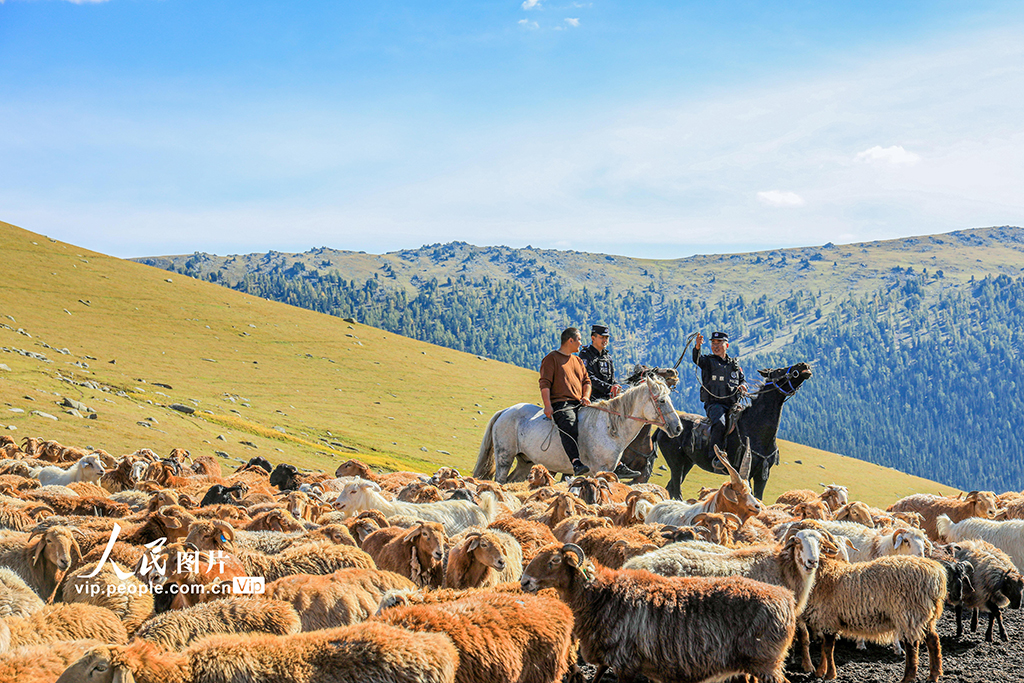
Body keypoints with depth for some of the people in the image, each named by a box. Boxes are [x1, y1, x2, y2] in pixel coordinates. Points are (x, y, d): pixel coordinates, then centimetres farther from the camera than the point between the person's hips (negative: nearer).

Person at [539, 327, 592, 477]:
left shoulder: (578, 361, 28)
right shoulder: (551, 358, 6)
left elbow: (586, 381, 27)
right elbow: (545, 383, -2)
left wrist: (585, 397, 5)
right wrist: (548, 405, -14)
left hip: (578, 404, 8)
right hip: (560, 404, -8)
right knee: (569, 425, -34)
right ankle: (576, 463, -51)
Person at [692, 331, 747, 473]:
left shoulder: (734, 364, 21)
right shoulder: (708, 361, 9)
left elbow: (743, 380, 25)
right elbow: (697, 359, -13)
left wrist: (743, 386, -1)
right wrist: (697, 347, -35)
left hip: (733, 404, 4)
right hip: (714, 403, -4)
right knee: (720, 424, -34)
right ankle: (715, 457, -34)